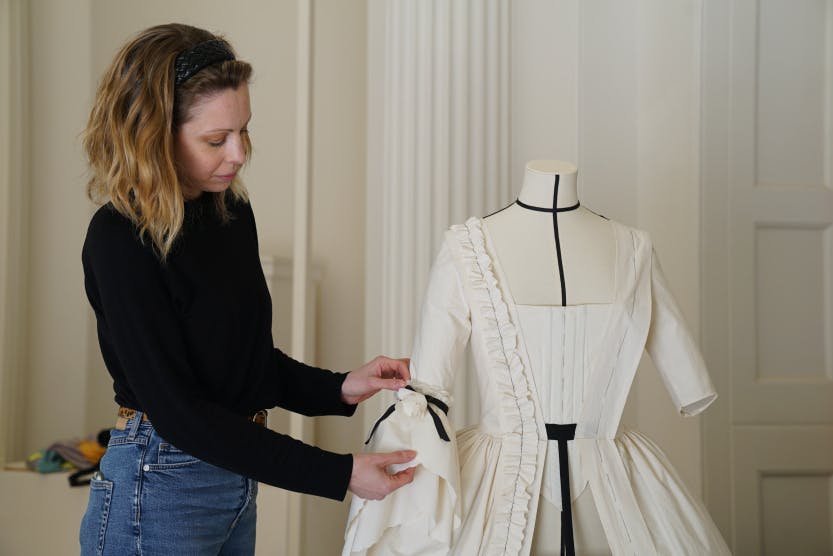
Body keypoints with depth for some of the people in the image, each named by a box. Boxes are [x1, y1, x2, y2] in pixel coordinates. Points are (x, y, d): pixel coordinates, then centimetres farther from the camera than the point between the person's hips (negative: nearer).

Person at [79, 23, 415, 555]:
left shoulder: (232, 211, 3)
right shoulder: (120, 241, -19)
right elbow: (175, 408, -22)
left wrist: (339, 389, -6)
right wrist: (338, 474, -24)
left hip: (237, 476, 7)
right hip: (158, 486, -7)